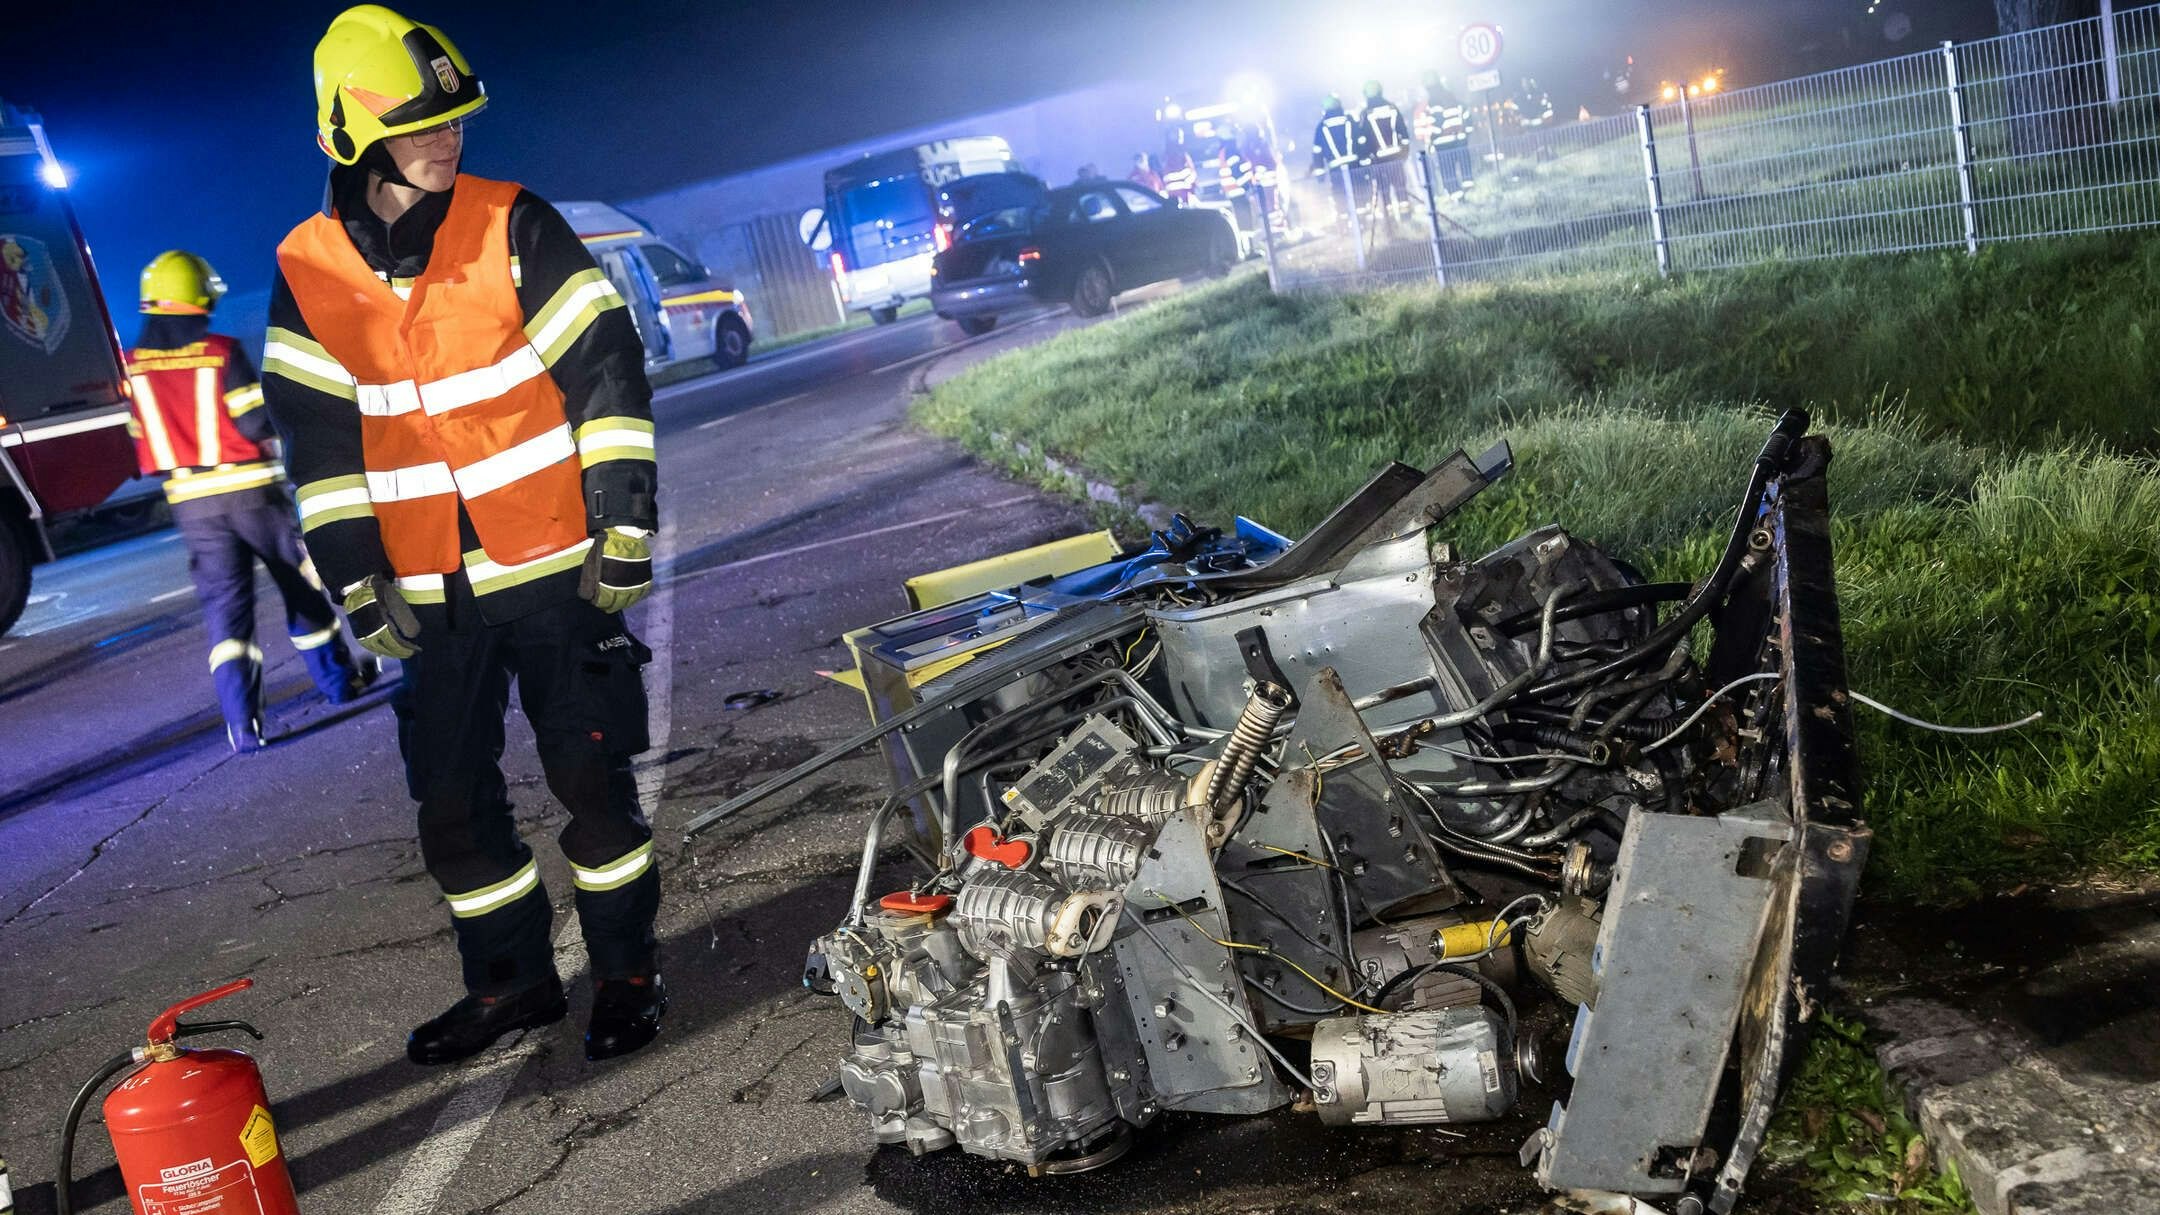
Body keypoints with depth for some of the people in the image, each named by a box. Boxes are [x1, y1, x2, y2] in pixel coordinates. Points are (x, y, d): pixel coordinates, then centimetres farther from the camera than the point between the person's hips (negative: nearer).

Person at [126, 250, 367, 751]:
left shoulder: (134, 365, -1)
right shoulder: (221, 352, -12)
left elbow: (139, 440, 6)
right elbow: (257, 423, -13)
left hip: (189, 501, 3)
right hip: (249, 489, -3)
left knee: (224, 601, 3)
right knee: (301, 583, 14)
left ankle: (241, 719, -9)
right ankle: (338, 680, 26)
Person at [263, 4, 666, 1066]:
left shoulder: (515, 229, -7)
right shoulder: (308, 271, 1)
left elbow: (607, 377, -7)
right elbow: (318, 441, 5)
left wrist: (624, 531, -10)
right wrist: (358, 586, 2)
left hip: (553, 570, -3)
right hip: (430, 596, 3)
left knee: (590, 779, 3)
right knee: (452, 804, 10)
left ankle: (628, 970, 20)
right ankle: (512, 981, 28)